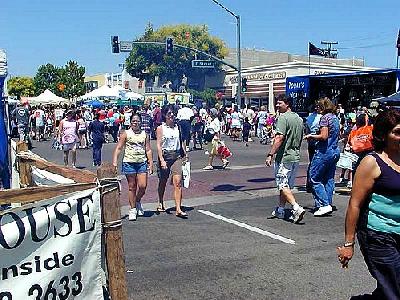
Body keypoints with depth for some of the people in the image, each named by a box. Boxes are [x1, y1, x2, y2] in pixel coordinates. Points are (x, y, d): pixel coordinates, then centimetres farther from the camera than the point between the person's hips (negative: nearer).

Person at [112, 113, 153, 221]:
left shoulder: (145, 134, 9)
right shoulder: (126, 134, 1)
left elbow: (148, 150, 11)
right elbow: (118, 148, -1)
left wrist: (150, 163, 4)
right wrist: (115, 161, -11)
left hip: (142, 162, 2)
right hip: (129, 162, -2)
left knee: (143, 186, -6)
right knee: (132, 187, 4)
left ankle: (138, 201, 25)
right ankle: (133, 209, 16)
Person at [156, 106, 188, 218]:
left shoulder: (177, 127, 10)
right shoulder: (160, 128, -2)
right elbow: (158, 145, -8)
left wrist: (185, 155, 15)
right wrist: (162, 160, -17)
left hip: (177, 156, 3)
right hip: (165, 156, -2)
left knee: (178, 182, -10)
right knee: (162, 182, 13)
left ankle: (178, 209, -12)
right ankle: (161, 204, 34)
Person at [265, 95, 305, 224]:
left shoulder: (283, 117, -14)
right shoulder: (299, 118, 13)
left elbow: (279, 138, -23)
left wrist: (270, 155, -22)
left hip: (284, 156, -9)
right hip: (296, 156, 9)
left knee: (283, 185, -5)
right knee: (286, 185, 16)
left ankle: (297, 208, -17)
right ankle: (280, 210, 24)